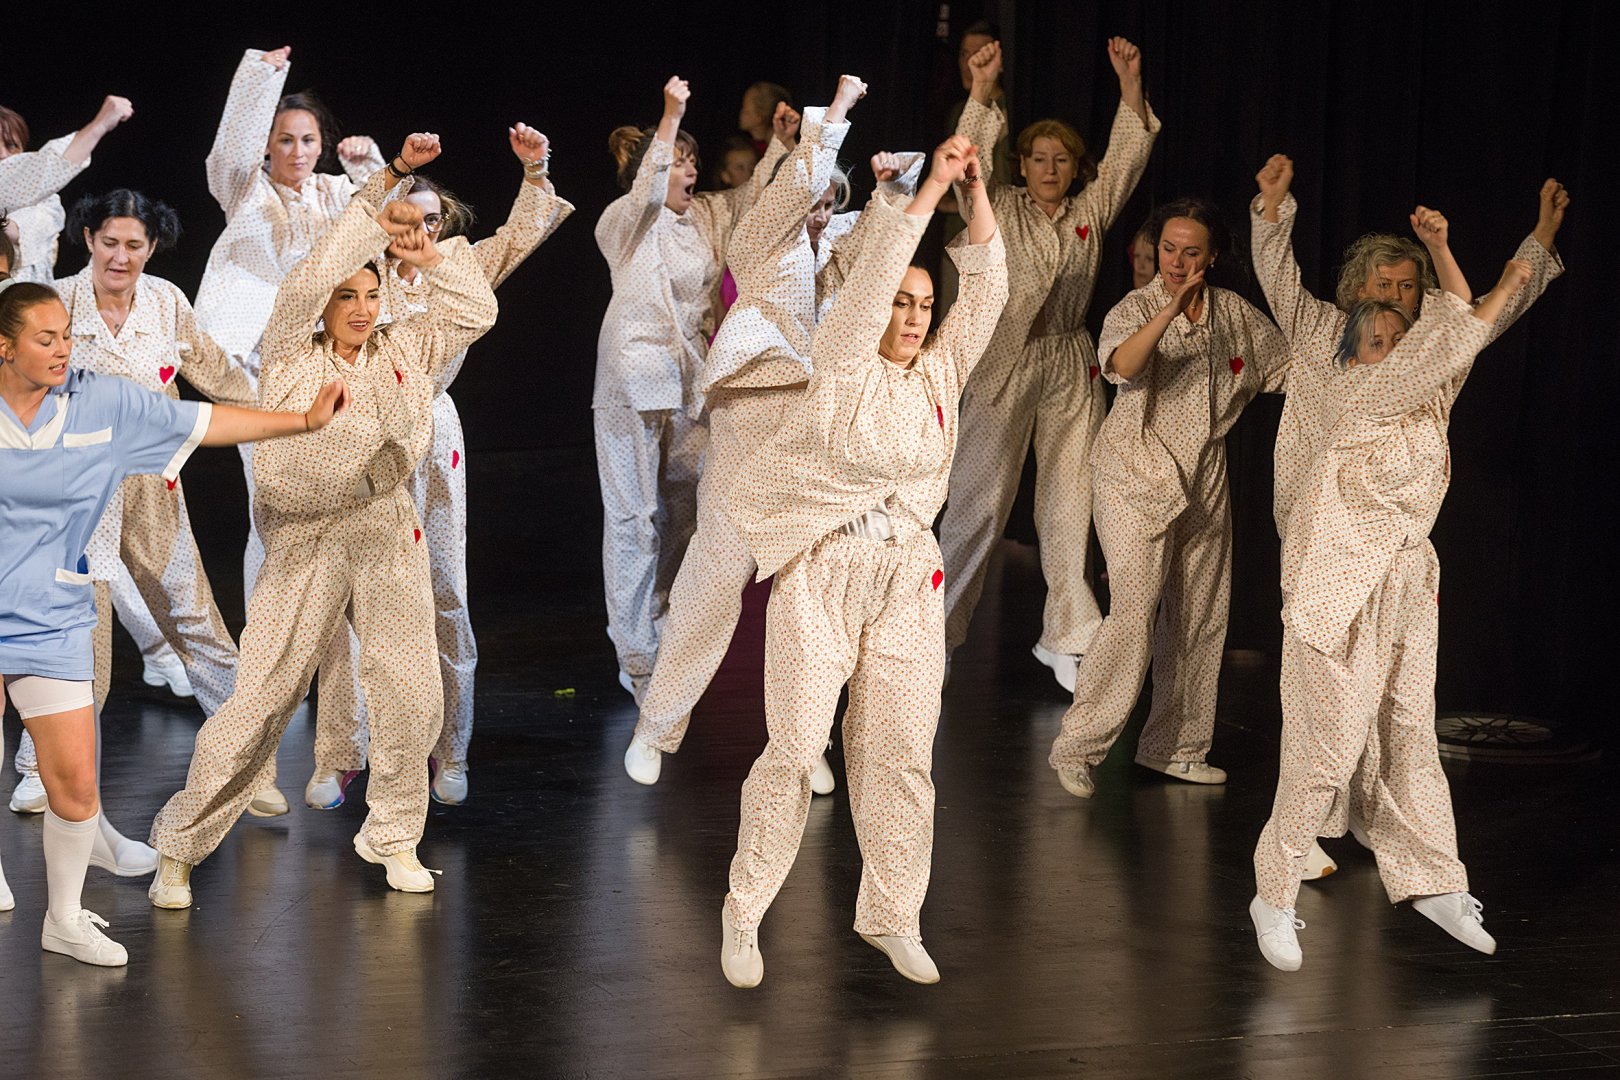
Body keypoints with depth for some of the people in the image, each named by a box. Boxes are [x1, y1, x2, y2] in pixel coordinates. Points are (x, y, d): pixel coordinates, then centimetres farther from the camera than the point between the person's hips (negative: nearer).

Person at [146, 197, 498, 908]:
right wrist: (372, 222, -17)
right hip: (306, 547, -4)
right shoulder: (290, 357, -1)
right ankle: (179, 846, 6)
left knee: (413, 697, 1)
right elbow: (302, 291, -18)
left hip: (389, 539, 4)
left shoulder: (402, 353, 10)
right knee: (260, 701, -6)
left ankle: (394, 837, 22)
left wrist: (430, 259, -1)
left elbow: (475, 313, 12)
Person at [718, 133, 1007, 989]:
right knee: (796, 748, -5)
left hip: (907, 576, 5)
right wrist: (931, 188, -16)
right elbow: (871, 276, -14)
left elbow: (985, 292, 3)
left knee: (900, 751, 4)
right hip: (822, 573, -5)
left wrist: (978, 200, -6)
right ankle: (744, 911, 7)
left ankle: (891, 916, 14)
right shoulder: (843, 366, -3)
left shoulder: (940, 375, 9)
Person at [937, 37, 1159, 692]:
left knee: (1069, 501, 6)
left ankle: (1065, 637, 13)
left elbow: (1129, 152, 1)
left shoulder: (1092, 210, 9)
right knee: (980, 498, -4)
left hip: (1071, 369, 4)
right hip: (1005, 365, -4)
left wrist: (1130, 81, -12)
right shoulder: (1001, 208, 1)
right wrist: (982, 91, -28)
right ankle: (937, 630, 6)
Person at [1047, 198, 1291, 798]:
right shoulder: (1136, 308, -10)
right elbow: (1121, 363, -32)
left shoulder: (1235, 312, 4)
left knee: (1200, 619, 9)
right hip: (1137, 480, -5)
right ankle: (1077, 747, -9)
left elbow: (1293, 367, 15)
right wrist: (1170, 309, -45)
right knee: (1135, 612, -16)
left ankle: (1176, 747, 21)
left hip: (1205, 484, 6)